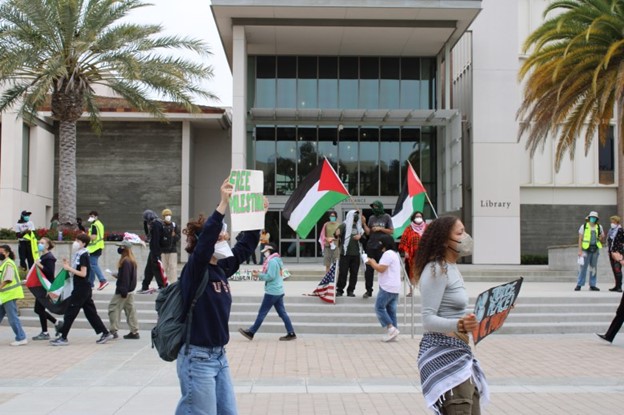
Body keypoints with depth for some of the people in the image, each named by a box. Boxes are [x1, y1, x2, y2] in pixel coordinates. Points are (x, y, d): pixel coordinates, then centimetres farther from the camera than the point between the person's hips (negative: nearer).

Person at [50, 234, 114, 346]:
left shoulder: (83, 256, -14)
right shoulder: (80, 255, 16)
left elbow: (83, 273, -20)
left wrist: (69, 268, -15)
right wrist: (69, 265, 6)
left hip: (81, 289, -10)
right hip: (85, 289, 10)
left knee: (70, 313, -4)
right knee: (91, 312, 11)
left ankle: (63, 338, 1)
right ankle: (105, 333, 12)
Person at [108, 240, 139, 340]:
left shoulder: (125, 261, -19)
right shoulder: (132, 261, 10)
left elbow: (125, 277, -22)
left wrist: (123, 291, -21)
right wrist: (117, 276, 15)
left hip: (123, 291, -10)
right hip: (130, 290, 10)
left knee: (113, 307, -1)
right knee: (130, 310, 11)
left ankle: (113, 330, -2)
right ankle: (134, 331, 13)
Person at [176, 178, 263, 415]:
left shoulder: (221, 269, 6)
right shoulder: (195, 270, -14)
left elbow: (245, 246, 17)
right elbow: (205, 238, -31)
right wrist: (223, 204, -36)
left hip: (219, 356, 8)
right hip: (198, 359, -8)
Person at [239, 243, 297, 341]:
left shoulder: (272, 261, -16)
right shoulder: (277, 260, 15)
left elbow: (270, 276, -21)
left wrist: (258, 275, -10)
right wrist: (259, 273, 8)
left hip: (272, 292, -10)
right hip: (279, 291, 10)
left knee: (262, 313, -1)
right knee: (282, 313, 9)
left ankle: (250, 333, 7)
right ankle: (291, 333, 8)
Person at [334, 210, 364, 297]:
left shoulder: (359, 227, 16)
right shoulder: (344, 225, 0)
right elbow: (337, 234, -11)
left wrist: (360, 236, -1)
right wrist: (337, 234, -35)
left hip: (356, 254, 5)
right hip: (345, 253, -5)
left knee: (354, 273, 5)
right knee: (343, 272, -5)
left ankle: (351, 290, 12)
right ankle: (339, 290, 2)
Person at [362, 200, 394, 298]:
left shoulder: (386, 217, 1)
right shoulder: (371, 218, 8)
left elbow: (391, 231, -1)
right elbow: (368, 232, 4)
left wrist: (380, 228, -10)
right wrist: (363, 223, -8)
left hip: (382, 247, -3)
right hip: (371, 247, 3)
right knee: (369, 269, 3)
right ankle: (368, 290, 11)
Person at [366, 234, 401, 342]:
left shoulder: (387, 254, -13)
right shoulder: (395, 254, 20)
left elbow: (381, 269, -18)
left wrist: (372, 262, -2)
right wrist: (374, 263, 15)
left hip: (387, 287, -10)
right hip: (395, 287, 10)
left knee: (379, 307, -4)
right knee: (391, 310, 9)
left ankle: (391, 328, -9)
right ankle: (393, 332, 8)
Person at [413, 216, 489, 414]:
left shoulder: (452, 269, 15)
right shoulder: (436, 270, -14)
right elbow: (428, 319, -20)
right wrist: (458, 325, -34)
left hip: (458, 351, 10)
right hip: (443, 351, -10)